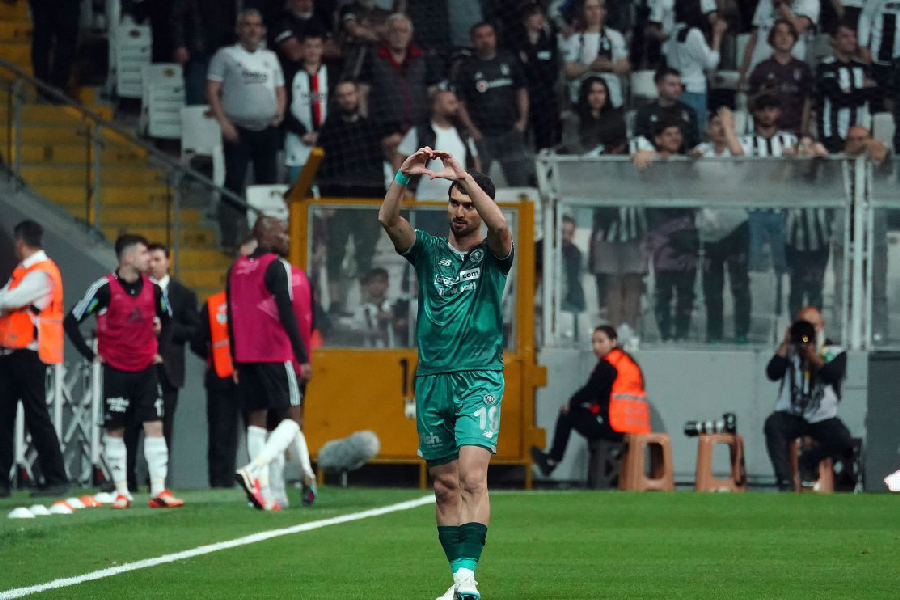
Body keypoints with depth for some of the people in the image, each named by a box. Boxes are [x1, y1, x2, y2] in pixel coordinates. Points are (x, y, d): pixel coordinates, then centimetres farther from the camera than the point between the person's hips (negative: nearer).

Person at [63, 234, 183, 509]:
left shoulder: (153, 289, 1)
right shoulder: (104, 288, -12)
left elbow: (167, 320, 21)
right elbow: (71, 322, -8)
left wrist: (160, 350, 11)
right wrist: (91, 355, -7)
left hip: (146, 370, 3)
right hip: (115, 371, -3)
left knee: (155, 427, -4)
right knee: (115, 431, 2)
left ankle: (159, 490, -3)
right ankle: (121, 492, 8)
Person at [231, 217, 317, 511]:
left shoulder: (237, 269, 14)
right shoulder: (276, 267, -9)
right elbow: (287, 315, -16)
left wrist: (236, 363, 22)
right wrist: (303, 359, -14)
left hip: (245, 355, 7)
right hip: (276, 354, -7)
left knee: (256, 420, 6)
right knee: (291, 418, -2)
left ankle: (263, 495, 0)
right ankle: (253, 470, -24)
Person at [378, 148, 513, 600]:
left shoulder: (493, 254, 3)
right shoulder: (428, 251, 11)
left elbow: (499, 225, -20)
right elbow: (388, 220, -5)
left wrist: (463, 175, -24)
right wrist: (404, 176, -20)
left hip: (479, 379, -4)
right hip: (431, 380, 4)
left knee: (473, 477, -18)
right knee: (445, 486, 6)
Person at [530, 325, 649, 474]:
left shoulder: (608, 364, -9)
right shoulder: (627, 360, 19)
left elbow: (590, 390, -9)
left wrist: (571, 404, 7)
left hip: (614, 428, -9)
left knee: (567, 415, 8)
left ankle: (552, 460, 18)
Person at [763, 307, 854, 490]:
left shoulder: (835, 353, 11)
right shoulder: (789, 350, 14)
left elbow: (832, 375, -9)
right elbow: (772, 373, -3)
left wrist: (811, 354, -13)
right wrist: (786, 343, -3)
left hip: (822, 418, 0)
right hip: (790, 415, 0)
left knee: (844, 442, -27)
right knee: (772, 425, -34)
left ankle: (808, 461, 3)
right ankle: (785, 483, -31)